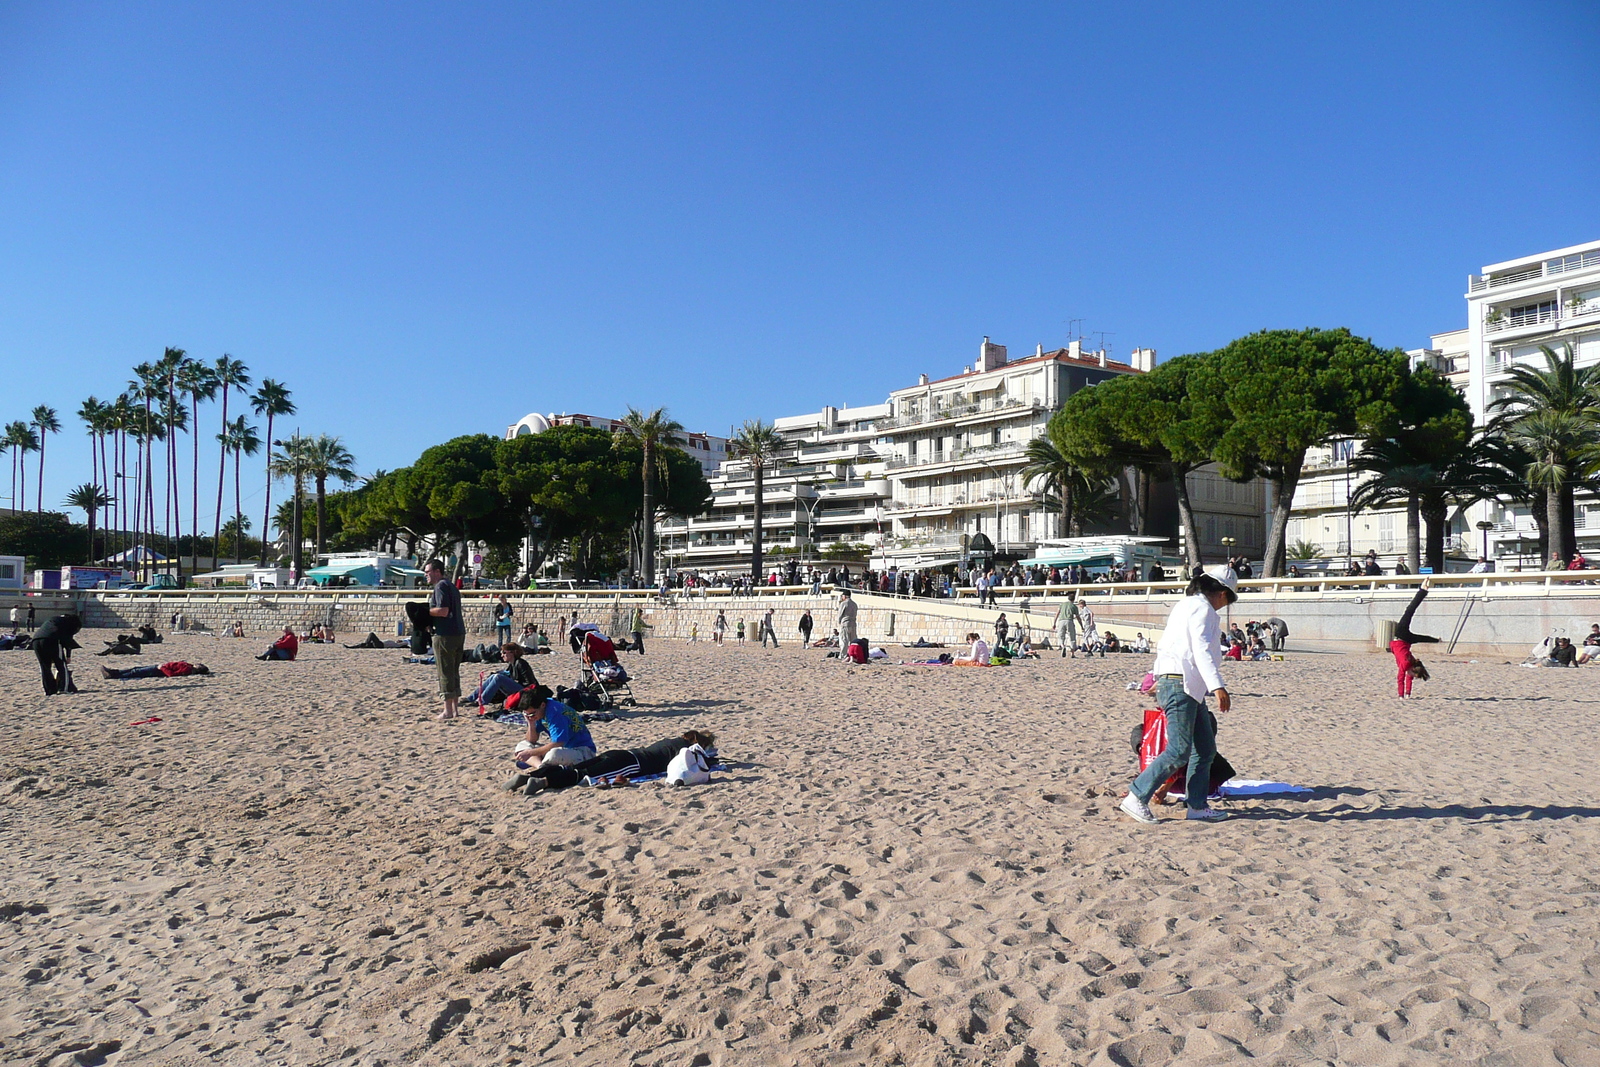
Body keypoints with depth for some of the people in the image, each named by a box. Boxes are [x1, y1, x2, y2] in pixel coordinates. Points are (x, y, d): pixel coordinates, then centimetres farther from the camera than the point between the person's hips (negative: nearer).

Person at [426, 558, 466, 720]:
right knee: (454, 672, 13)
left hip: (445, 635, -9)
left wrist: (425, 611, -7)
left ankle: (448, 711, -2)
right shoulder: (452, 586, 19)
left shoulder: (440, 586, -11)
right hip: (459, 633, 9)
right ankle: (454, 708, 17)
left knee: (445, 673, -4)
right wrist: (429, 611, 16)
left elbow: (443, 611, -21)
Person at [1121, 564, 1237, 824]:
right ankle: (1136, 797, -7)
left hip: (1189, 688, 11)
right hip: (1179, 684, -11)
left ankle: (1197, 806, 14)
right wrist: (1217, 686, -30)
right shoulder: (1201, 607, -8)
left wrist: (1157, 679, 38)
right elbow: (1201, 649, -22)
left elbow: (1164, 645, 28)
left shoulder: (1187, 604, 22)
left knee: (1206, 748, 10)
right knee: (1179, 751, -12)